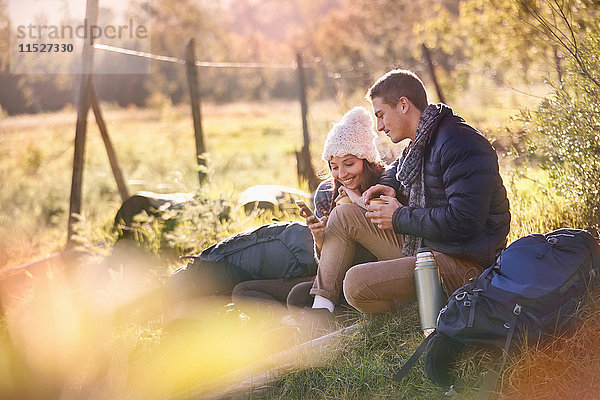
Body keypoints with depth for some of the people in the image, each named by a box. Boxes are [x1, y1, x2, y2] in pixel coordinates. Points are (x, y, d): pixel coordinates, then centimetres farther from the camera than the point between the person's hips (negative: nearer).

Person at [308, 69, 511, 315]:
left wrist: (399, 218, -14)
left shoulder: (461, 145, -18)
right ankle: (320, 308, 1)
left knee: (356, 283, -26)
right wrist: (391, 187, 13)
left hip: (462, 263, -10)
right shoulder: (420, 143, 14)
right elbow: (399, 169, 40)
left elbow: (463, 220, -27)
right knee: (344, 215, 8)